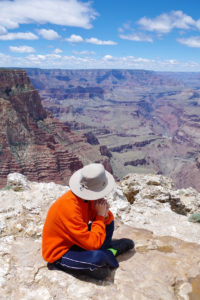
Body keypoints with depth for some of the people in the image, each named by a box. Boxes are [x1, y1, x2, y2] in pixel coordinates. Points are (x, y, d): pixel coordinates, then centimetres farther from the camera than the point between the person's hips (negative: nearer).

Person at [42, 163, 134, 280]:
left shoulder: (88, 197, -11)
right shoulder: (70, 207, -35)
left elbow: (107, 220, 3)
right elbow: (93, 243, -33)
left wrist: (105, 214, -20)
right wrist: (100, 215, -24)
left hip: (77, 240, 8)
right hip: (60, 254, -8)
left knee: (109, 221, 4)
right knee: (98, 257, -32)